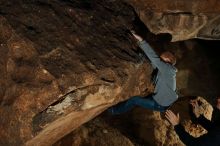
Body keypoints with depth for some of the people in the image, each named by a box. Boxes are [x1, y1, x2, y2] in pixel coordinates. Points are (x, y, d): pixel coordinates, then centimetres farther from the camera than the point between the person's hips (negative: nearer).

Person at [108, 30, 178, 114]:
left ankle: (115, 111, 16)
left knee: (135, 100, -2)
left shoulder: (168, 69, -24)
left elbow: (154, 58, -34)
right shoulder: (164, 70, 1)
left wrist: (141, 40, -33)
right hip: (159, 100, 8)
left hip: (161, 105, -8)